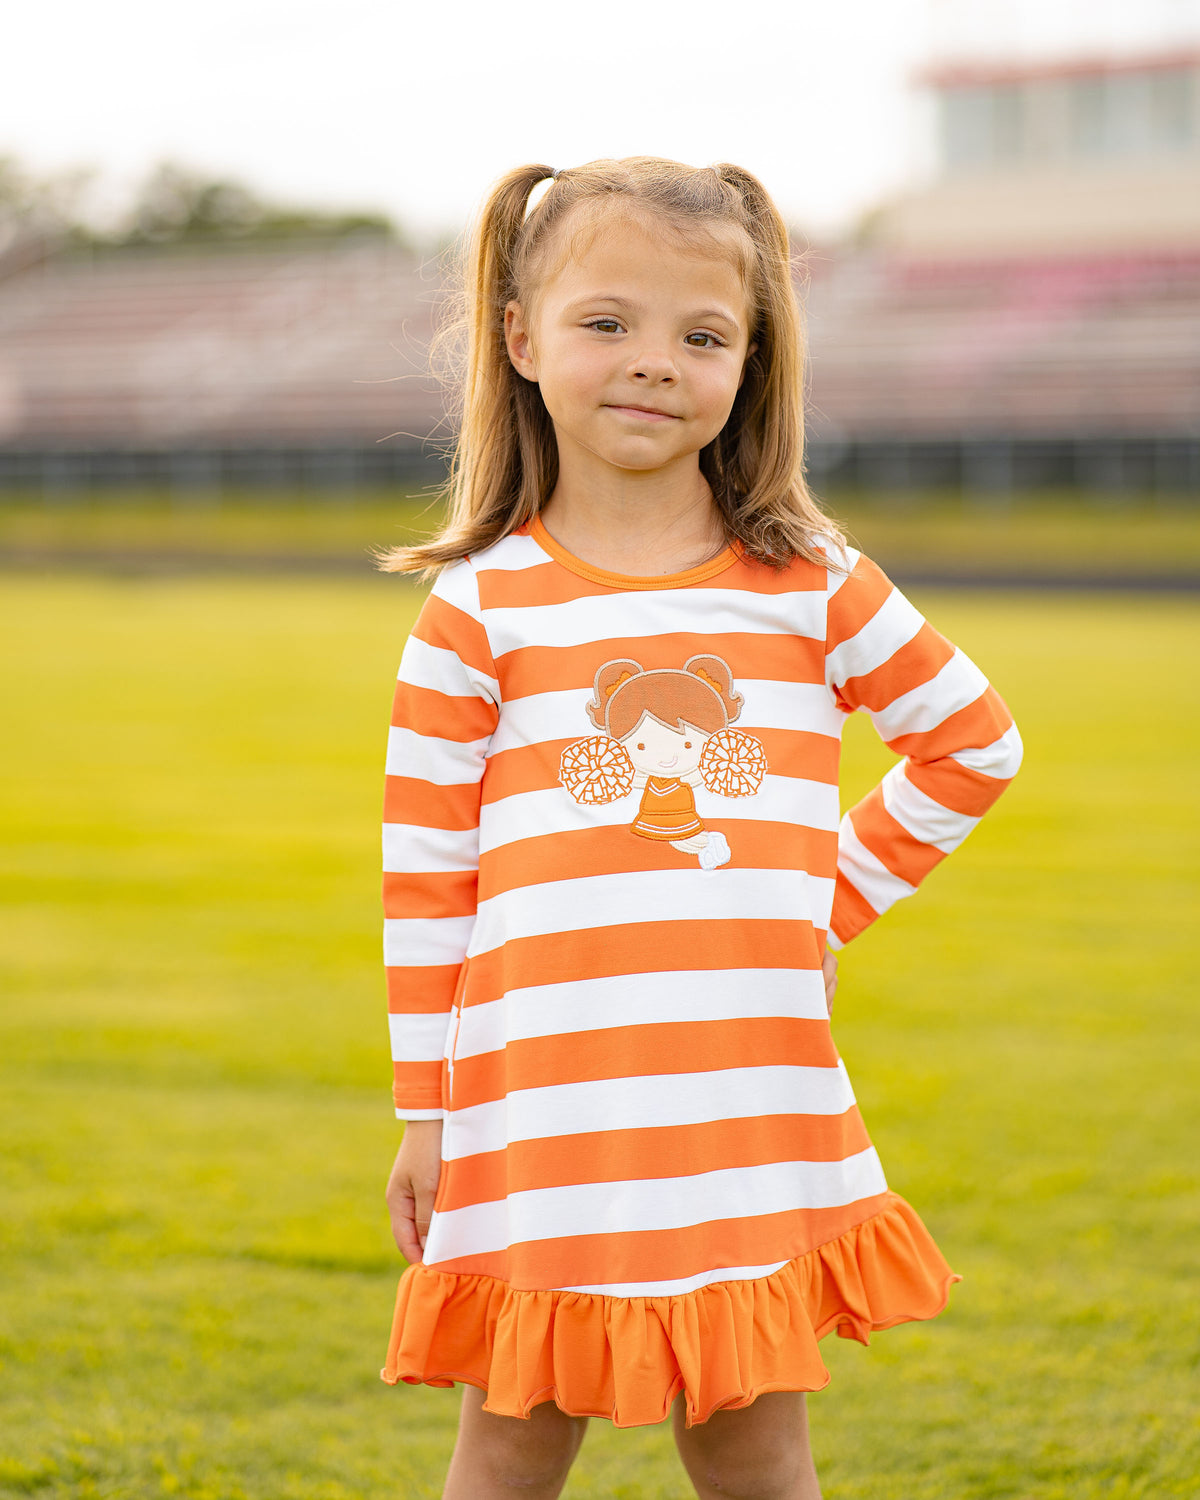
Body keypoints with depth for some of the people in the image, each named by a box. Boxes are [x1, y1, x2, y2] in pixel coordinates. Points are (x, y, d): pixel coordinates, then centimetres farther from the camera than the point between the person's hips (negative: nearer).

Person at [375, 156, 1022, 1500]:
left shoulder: (810, 588, 5)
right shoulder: (479, 608, -1)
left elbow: (973, 743, 18)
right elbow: (424, 873, 2)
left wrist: (835, 898, 9)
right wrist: (425, 1115, 3)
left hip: (757, 1112, 1)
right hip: (540, 1113, -1)